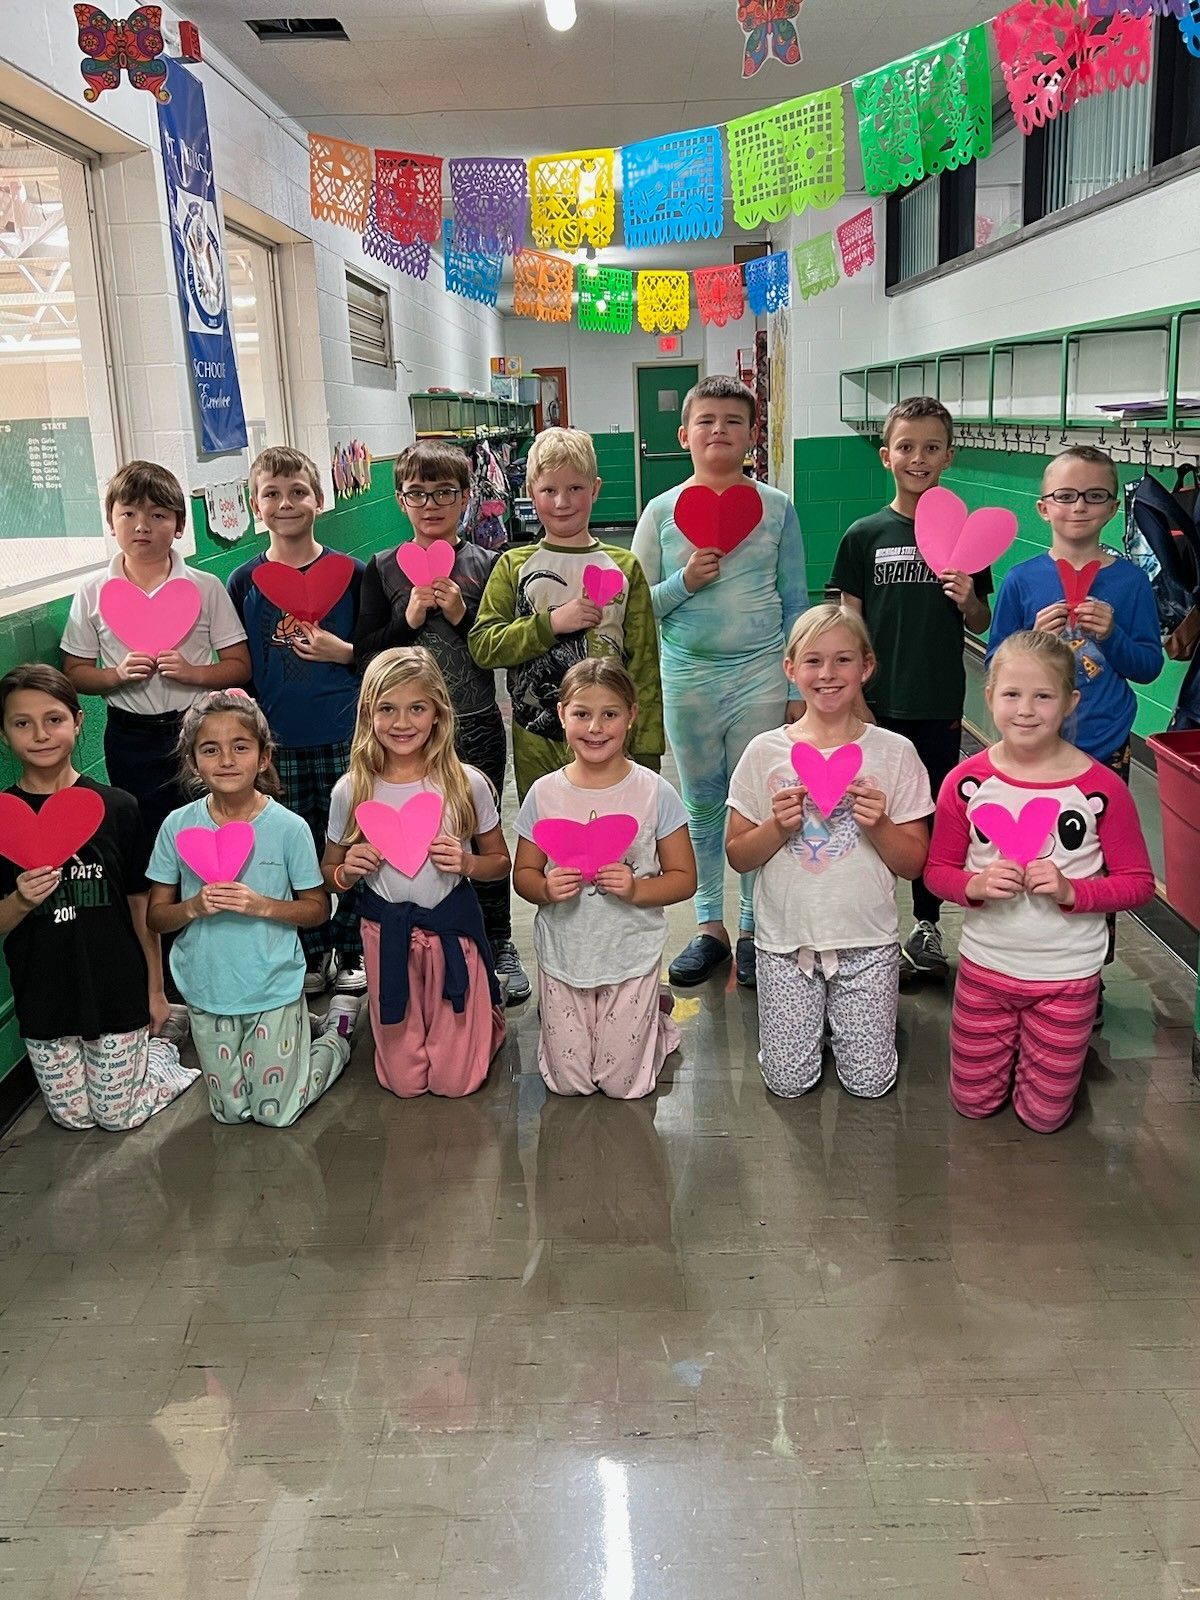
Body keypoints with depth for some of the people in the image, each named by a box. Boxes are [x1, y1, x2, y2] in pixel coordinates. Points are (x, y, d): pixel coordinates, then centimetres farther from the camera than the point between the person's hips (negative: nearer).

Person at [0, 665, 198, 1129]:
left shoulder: (115, 807, -8)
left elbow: (141, 903, 0)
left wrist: (156, 989, 3)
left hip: (117, 990, -2)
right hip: (43, 999, 2)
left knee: (119, 1115, 8)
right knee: (73, 1117, 13)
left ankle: (158, 1053, 34)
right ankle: (137, 1054, 38)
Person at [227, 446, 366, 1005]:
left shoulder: (349, 573, -1)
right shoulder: (245, 582, 3)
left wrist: (343, 652, -13)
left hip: (343, 735, -1)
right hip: (278, 742, 1)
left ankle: (352, 951, 22)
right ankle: (310, 955, 24)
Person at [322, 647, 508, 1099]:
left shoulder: (467, 784, -11)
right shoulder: (350, 791, -8)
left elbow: (500, 862, 2)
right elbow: (330, 873, 6)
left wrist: (466, 863, -19)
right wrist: (347, 871, -16)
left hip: (453, 928, -1)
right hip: (386, 933, 1)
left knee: (455, 1081, 7)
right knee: (404, 1083, 12)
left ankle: (486, 1017, 36)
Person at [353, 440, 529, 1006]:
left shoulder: (486, 566, 0)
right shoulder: (382, 570, 1)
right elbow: (365, 655, -2)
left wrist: (461, 615, -16)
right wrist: (408, 619, -16)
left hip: (476, 728, 0)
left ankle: (497, 948, 27)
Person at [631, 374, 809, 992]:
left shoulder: (776, 508, 1)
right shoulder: (662, 511, 1)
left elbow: (795, 603, 4)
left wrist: (797, 686, 1)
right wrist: (684, 581, -16)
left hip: (760, 677, -1)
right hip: (688, 679, 1)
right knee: (701, 807, 11)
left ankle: (753, 928, 22)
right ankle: (709, 925, 26)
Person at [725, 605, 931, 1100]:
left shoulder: (895, 752, -4)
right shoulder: (766, 752, -3)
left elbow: (914, 865, 0)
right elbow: (738, 857, 1)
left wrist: (879, 825, -19)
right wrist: (779, 827, -17)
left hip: (867, 940, 0)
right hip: (786, 938, 0)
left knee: (869, 1082, 3)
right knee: (788, 1081, 3)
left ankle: (843, 1016, 32)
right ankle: (813, 1015, 32)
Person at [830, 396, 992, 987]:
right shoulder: (865, 534, -2)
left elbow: (981, 625, 8)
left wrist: (969, 601, -14)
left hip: (940, 703, 1)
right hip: (879, 702, -1)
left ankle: (926, 925, 27)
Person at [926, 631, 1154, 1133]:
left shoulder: (1101, 788, -15)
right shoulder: (966, 781, -10)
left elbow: (1138, 883, -7)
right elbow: (938, 869, -1)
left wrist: (1071, 891, -24)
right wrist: (975, 885, -21)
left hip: (1067, 974, -1)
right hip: (983, 965, 2)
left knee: (1043, 1115, 13)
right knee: (972, 1103, 16)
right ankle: (1010, 1045, 44)